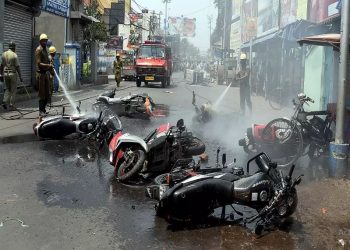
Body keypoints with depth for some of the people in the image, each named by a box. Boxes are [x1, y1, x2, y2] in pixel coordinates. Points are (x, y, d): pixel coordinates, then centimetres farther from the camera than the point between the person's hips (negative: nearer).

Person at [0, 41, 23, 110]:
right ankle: (11, 105, 6)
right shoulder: (14, 55, -11)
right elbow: (17, 67, -12)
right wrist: (20, 77, -8)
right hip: (13, 74, -5)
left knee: (8, 89, 18)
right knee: (13, 90, 5)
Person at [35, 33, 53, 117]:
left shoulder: (45, 50, 18)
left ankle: (43, 109, 22)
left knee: (47, 93, 12)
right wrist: (48, 65, -28)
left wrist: (51, 70, 17)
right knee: (42, 94, -6)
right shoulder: (39, 50, -10)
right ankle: (41, 111, -1)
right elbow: (39, 63, -18)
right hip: (41, 73, -9)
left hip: (46, 73, 9)